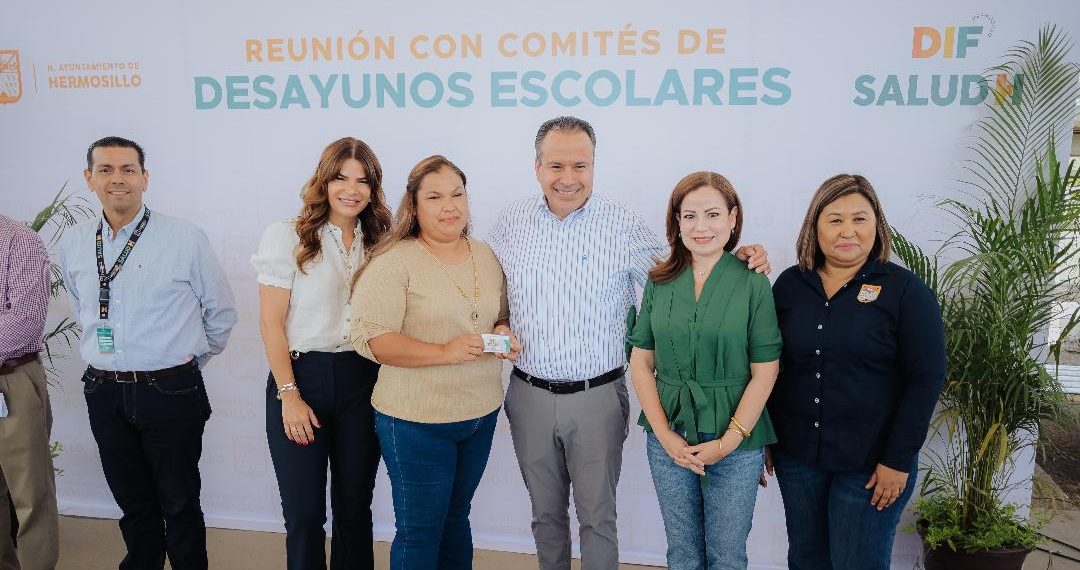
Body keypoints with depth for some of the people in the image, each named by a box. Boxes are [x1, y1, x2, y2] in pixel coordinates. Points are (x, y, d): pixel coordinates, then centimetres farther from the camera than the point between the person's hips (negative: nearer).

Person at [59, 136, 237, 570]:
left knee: (180, 505, 7)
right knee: (132, 502, 16)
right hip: (103, 392, 4)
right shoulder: (73, 245, 4)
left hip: (170, 391, -4)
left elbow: (221, 311, 2)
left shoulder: (185, 238, -8)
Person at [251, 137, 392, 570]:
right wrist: (289, 395, -11)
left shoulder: (380, 242, 7)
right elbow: (271, 323, -6)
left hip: (363, 382, 3)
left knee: (354, 506, 13)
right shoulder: (287, 237, -5)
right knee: (304, 513, 6)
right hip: (301, 376, -3)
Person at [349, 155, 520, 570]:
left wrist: (503, 332, -6)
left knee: (456, 518, 22)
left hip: (481, 414, 6)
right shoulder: (394, 262, -13)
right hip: (416, 422, -5)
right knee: (420, 532, 7)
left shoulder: (486, 256, 7)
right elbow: (370, 337, -20)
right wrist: (445, 352, -28)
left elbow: (501, 315, 18)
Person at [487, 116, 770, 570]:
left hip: (596, 397, -2)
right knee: (545, 513, 20)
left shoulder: (623, 225, -7)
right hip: (529, 394, 3)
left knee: (597, 517, 11)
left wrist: (734, 259, -17)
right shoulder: (512, 221, 1)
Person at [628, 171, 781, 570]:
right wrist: (665, 435, -8)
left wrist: (728, 442, -13)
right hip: (669, 439, 2)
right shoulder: (659, 283, 1)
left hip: (736, 444, -2)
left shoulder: (754, 284, -7)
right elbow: (641, 362, 1)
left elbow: (764, 373, -7)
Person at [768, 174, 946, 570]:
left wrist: (898, 460, -12)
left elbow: (925, 380, -9)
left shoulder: (906, 290, -7)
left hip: (870, 463, -3)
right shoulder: (790, 284, 3)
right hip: (796, 455, 4)